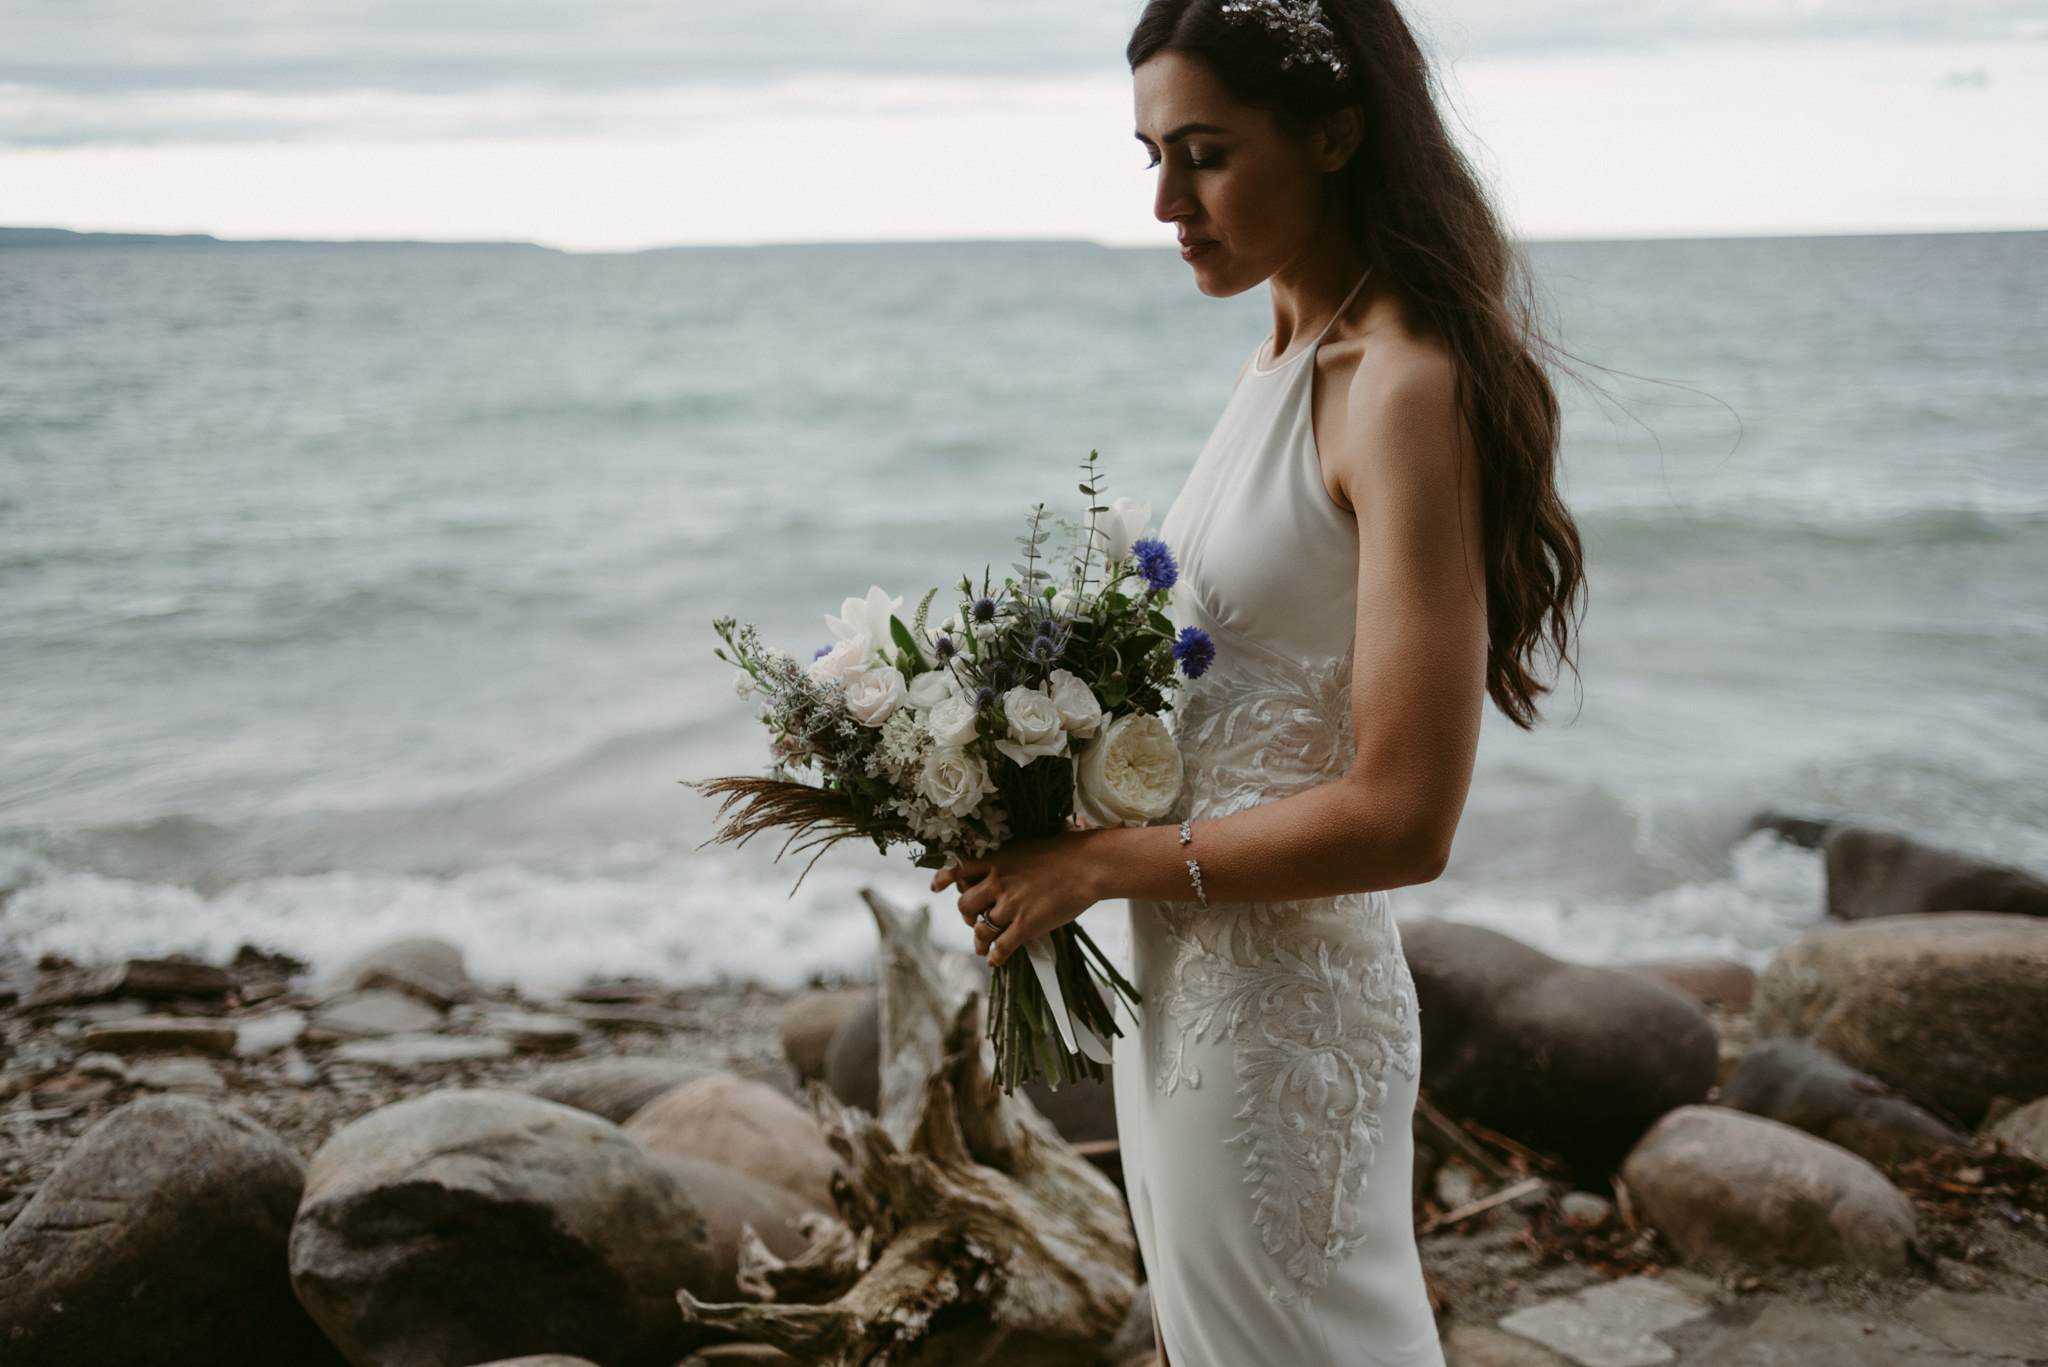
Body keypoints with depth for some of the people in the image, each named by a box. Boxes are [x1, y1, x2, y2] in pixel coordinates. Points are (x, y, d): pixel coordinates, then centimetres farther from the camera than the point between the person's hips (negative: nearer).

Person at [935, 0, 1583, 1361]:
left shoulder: (1406, 387, -20)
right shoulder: (1286, 359, 8)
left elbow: (1402, 819, -23)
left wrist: (1102, 861, -15)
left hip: (1283, 1011, -9)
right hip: (1188, 982, 9)